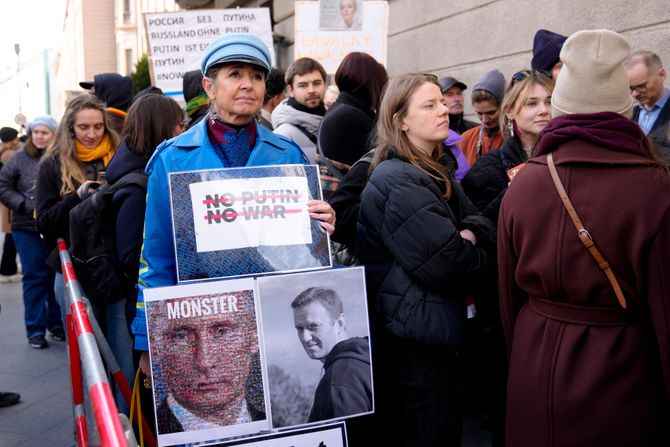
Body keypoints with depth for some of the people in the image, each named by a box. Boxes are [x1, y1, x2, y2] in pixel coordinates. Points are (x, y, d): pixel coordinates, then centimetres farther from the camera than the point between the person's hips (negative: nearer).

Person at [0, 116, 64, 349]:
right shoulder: (20, 159, 1)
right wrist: (26, 206, -6)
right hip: (28, 229, 0)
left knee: (58, 277, 8)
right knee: (35, 278, 5)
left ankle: (57, 324, 24)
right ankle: (35, 330, 13)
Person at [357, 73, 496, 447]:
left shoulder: (435, 174, 13)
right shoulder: (399, 182, -20)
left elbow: (483, 225, 8)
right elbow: (445, 263, -26)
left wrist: (471, 236, -14)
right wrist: (477, 260, -5)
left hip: (429, 327, 10)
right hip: (421, 331, -10)